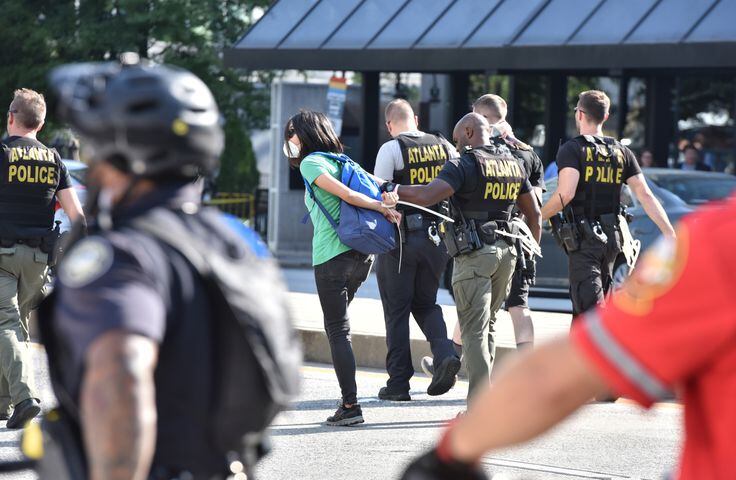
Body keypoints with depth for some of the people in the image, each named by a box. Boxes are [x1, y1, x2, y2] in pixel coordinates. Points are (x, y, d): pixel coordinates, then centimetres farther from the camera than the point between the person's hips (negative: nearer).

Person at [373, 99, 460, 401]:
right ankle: (445, 353, -5)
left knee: (397, 311, 4)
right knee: (425, 304, 19)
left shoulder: (391, 149, -8)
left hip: (401, 237, -4)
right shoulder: (445, 147, 7)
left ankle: (398, 383, 4)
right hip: (437, 237, 4)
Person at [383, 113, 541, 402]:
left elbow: (427, 196, -24)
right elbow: (533, 213, 18)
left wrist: (392, 189, -12)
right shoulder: (514, 164, 12)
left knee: (475, 331, -6)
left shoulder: (464, 166, -11)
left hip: (474, 255, -7)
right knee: (487, 324, 18)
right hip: (506, 252, 7)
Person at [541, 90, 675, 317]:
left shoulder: (572, 149, -6)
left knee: (590, 306, -13)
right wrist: (670, 234, 2)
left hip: (583, 239, -6)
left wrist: (538, 217, -5)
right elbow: (645, 195, 4)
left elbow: (565, 194, -20)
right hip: (611, 237, 6)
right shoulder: (621, 152, 11)